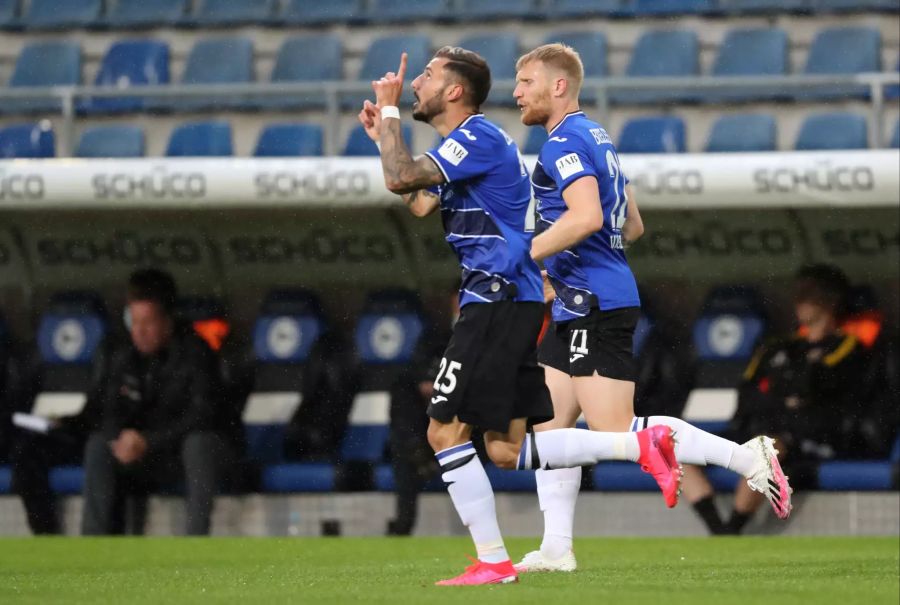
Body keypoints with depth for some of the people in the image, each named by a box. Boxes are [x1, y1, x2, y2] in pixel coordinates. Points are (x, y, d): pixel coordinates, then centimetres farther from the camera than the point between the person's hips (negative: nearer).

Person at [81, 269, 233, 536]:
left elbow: (201, 416, -19)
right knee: (98, 444, -22)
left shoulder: (194, 353, -11)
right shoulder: (124, 359, 4)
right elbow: (111, 415, 3)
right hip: (144, 463, 4)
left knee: (200, 441, -37)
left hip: (193, 454, -4)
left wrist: (149, 441, -26)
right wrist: (121, 440, -21)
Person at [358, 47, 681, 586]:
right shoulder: (467, 144, 20)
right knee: (506, 449, 6)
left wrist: (389, 110, -7)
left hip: (498, 303, -10)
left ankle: (493, 561, -6)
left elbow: (400, 178, -20)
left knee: (446, 431, -7)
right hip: (507, 304, 10)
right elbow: (418, 203, 18)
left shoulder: (478, 137, -11)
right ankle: (640, 446, 2)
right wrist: (383, 134, 17)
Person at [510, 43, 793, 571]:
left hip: (596, 308, -10)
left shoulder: (565, 142, -12)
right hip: (580, 309, 10)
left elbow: (585, 216, -28)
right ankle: (556, 550, 8)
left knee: (615, 431, -12)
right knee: (548, 424, 8)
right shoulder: (596, 138, 19)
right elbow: (632, 226, 25)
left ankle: (747, 457, -9)